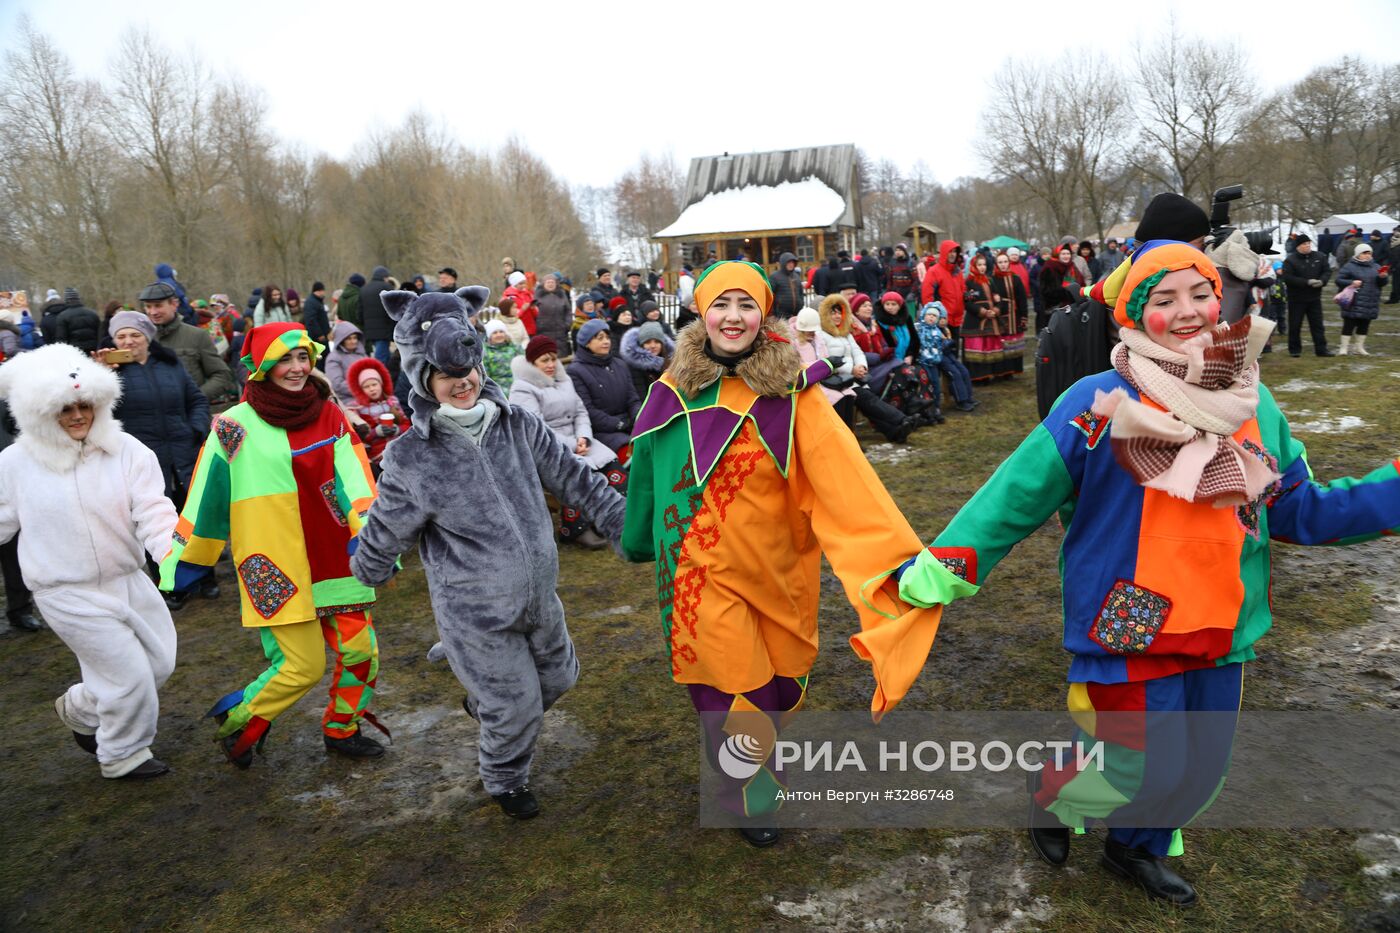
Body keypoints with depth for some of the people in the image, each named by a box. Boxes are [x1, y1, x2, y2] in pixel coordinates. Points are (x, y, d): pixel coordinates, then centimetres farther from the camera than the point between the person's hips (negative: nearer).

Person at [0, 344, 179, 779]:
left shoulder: (126, 450, -8)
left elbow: (153, 511, -15)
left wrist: (171, 549, -33)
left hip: (129, 578, 4)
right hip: (68, 593, -3)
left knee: (160, 663, 14)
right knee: (130, 676, -2)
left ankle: (80, 710, 42)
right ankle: (122, 755, 26)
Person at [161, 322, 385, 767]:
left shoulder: (329, 416, 4)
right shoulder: (235, 426, -5)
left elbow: (355, 485, -2)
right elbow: (203, 499, 1)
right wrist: (176, 565, 6)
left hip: (333, 559, 4)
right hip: (276, 570, -4)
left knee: (361, 652, 6)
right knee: (303, 667, -3)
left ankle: (342, 730, 32)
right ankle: (236, 725, 25)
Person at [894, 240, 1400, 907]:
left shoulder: (1253, 405, 2)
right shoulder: (1101, 403, -16)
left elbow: (1298, 509, 10)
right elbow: (1019, 492, -15)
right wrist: (944, 564, -22)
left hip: (1220, 630, 6)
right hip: (1130, 627, -6)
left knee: (1200, 771, 18)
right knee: (1149, 772, 1)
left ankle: (1138, 848, 48)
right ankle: (1054, 793, 33)